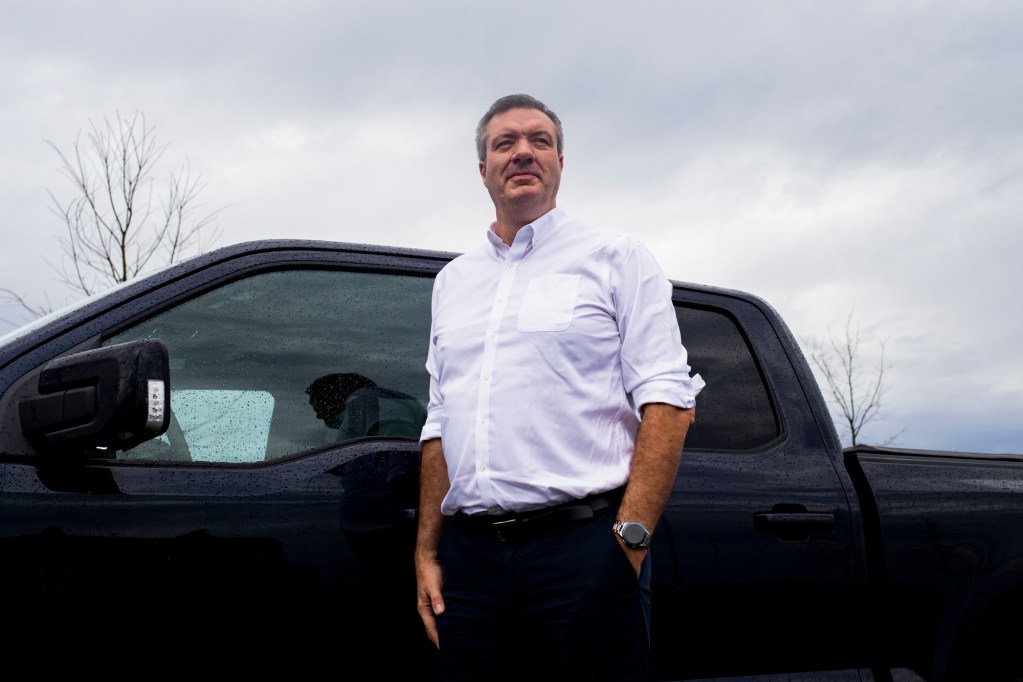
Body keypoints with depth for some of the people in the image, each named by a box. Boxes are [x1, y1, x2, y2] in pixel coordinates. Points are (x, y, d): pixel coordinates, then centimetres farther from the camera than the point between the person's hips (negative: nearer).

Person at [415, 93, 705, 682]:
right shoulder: (453, 280, 20)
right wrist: (427, 552, 11)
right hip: (470, 560, 5)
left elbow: (667, 401, -4)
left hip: (583, 545, -4)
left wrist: (631, 536, -14)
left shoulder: (615, 256, 5)